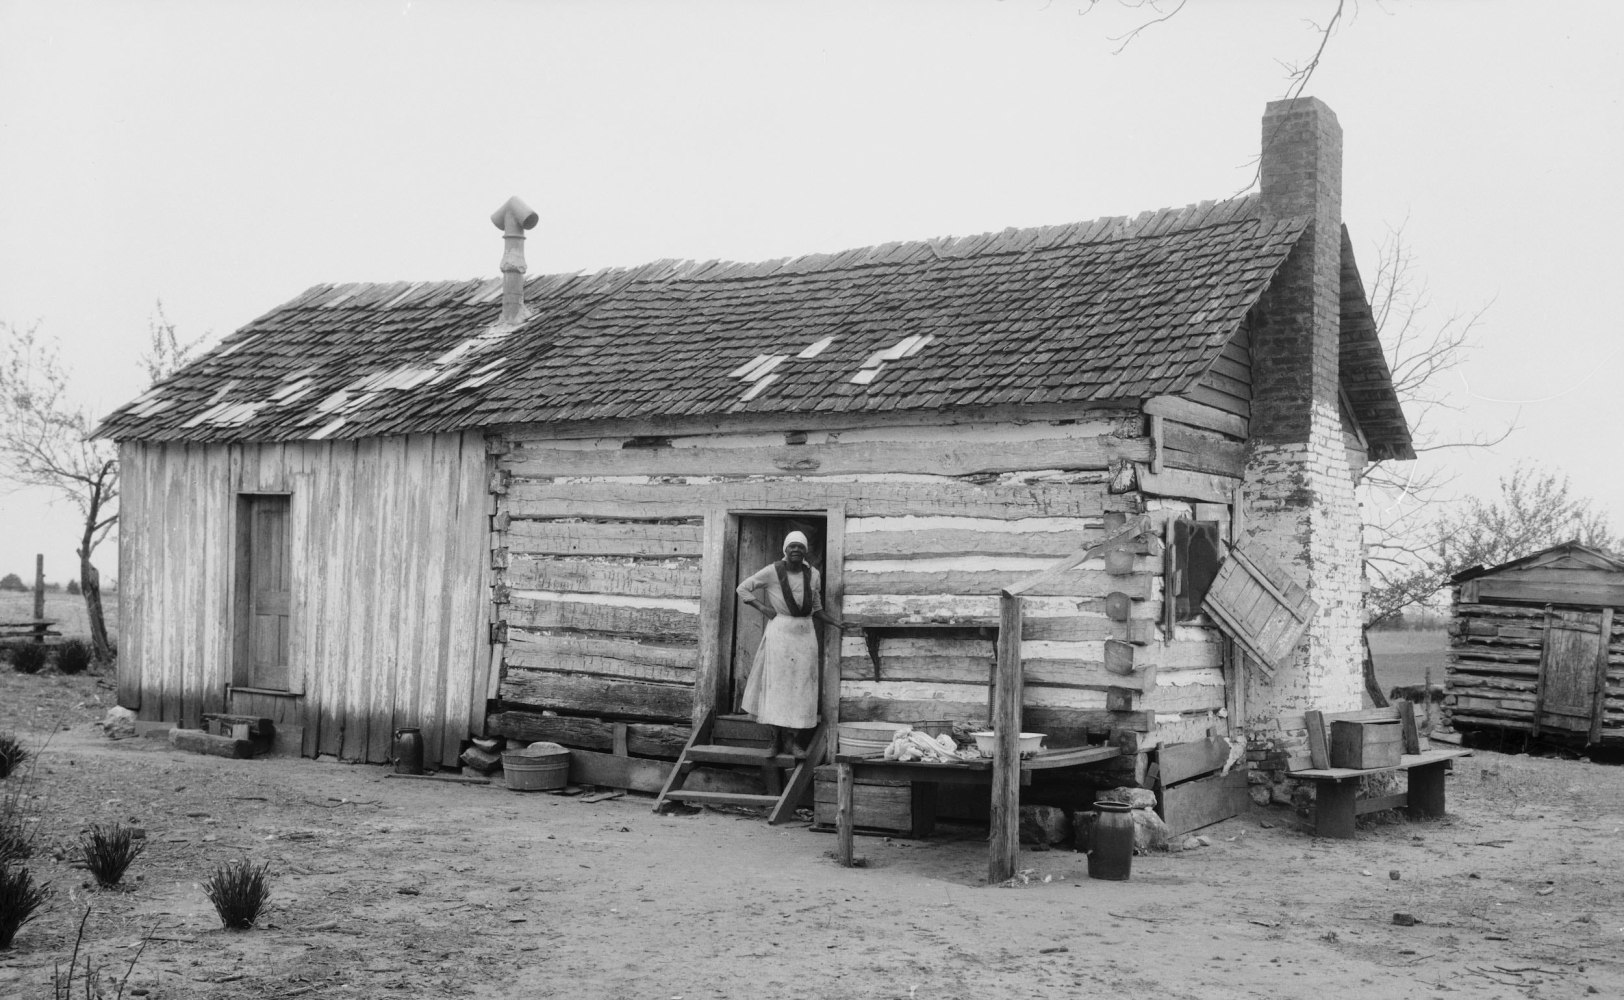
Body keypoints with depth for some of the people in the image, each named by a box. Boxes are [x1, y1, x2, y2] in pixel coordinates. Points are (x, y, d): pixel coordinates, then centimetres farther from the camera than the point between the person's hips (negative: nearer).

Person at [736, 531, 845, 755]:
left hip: (805, 634, 4)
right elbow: (743, 588, 4)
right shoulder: (772, 571, -6)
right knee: (778, 684, -4)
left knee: (801, 686, 5)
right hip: (779, 631, -3)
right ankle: (777, 739, 0)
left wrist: (835, 622, 1)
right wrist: (761, 607, -7)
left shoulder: (813, 574, 5)